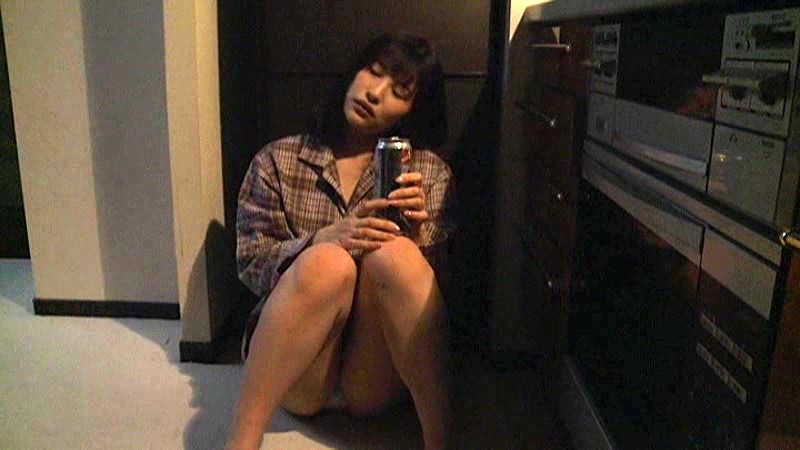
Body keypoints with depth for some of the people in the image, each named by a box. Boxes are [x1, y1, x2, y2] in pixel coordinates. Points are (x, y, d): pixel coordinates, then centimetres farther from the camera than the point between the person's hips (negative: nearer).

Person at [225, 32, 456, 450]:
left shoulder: (429, 171, 8)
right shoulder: (278, 160, 6)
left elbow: (439, 280, 4)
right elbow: (250, 264, -2)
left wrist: (419, 236, -17)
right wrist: (324, 239, -21)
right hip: (297, 373, 0)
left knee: (393, 254, -28)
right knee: (329, 263, -31)